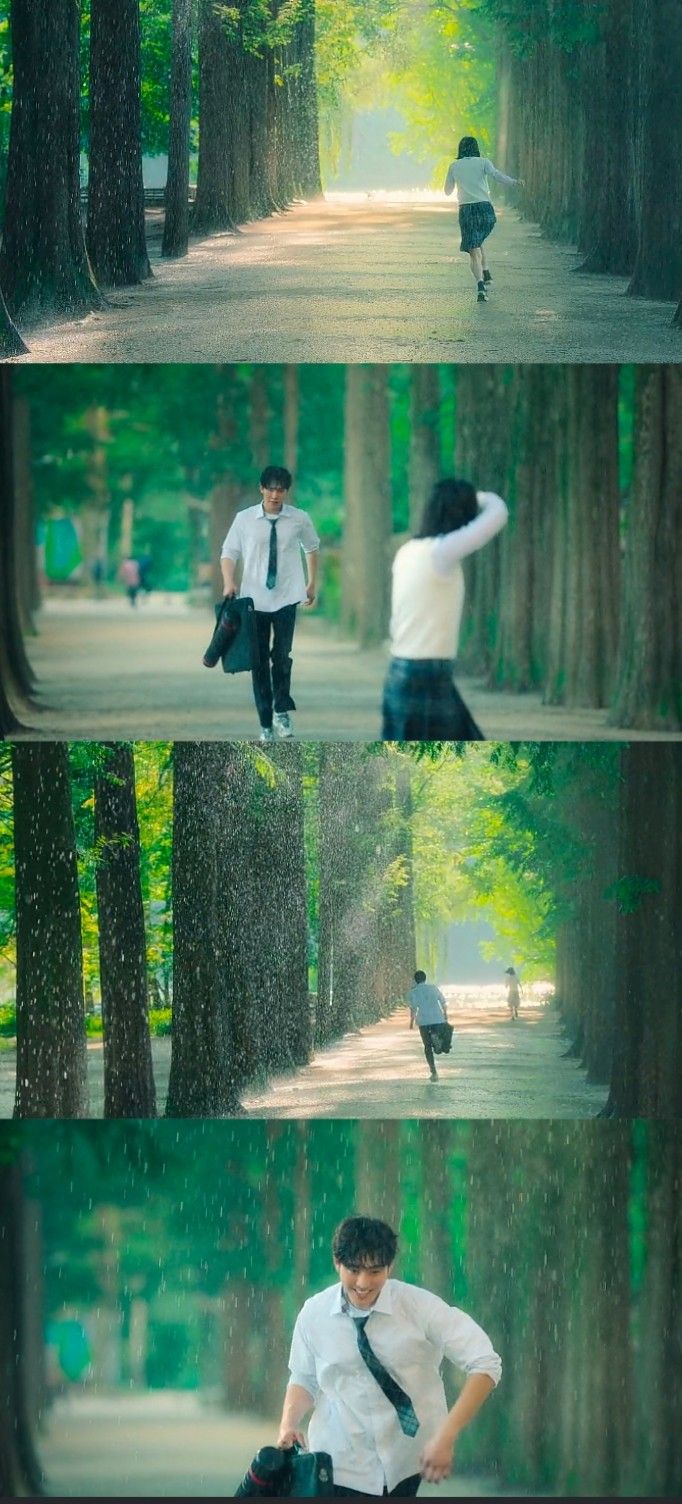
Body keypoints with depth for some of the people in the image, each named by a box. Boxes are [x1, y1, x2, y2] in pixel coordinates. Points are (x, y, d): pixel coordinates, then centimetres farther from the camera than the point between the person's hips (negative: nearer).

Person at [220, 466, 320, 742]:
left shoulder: (299, 520, -1)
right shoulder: (245, 519, -3)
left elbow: (311, 548, 16)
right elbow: (229, 552, 0)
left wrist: (312, 583, 18)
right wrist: (229, 582, -16)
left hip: (286, 598, -1)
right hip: (254, 599, 1)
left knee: (281, 655, -13)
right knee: (259, 661, 4)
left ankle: (282, 711, 7)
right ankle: (266, 724, 11)